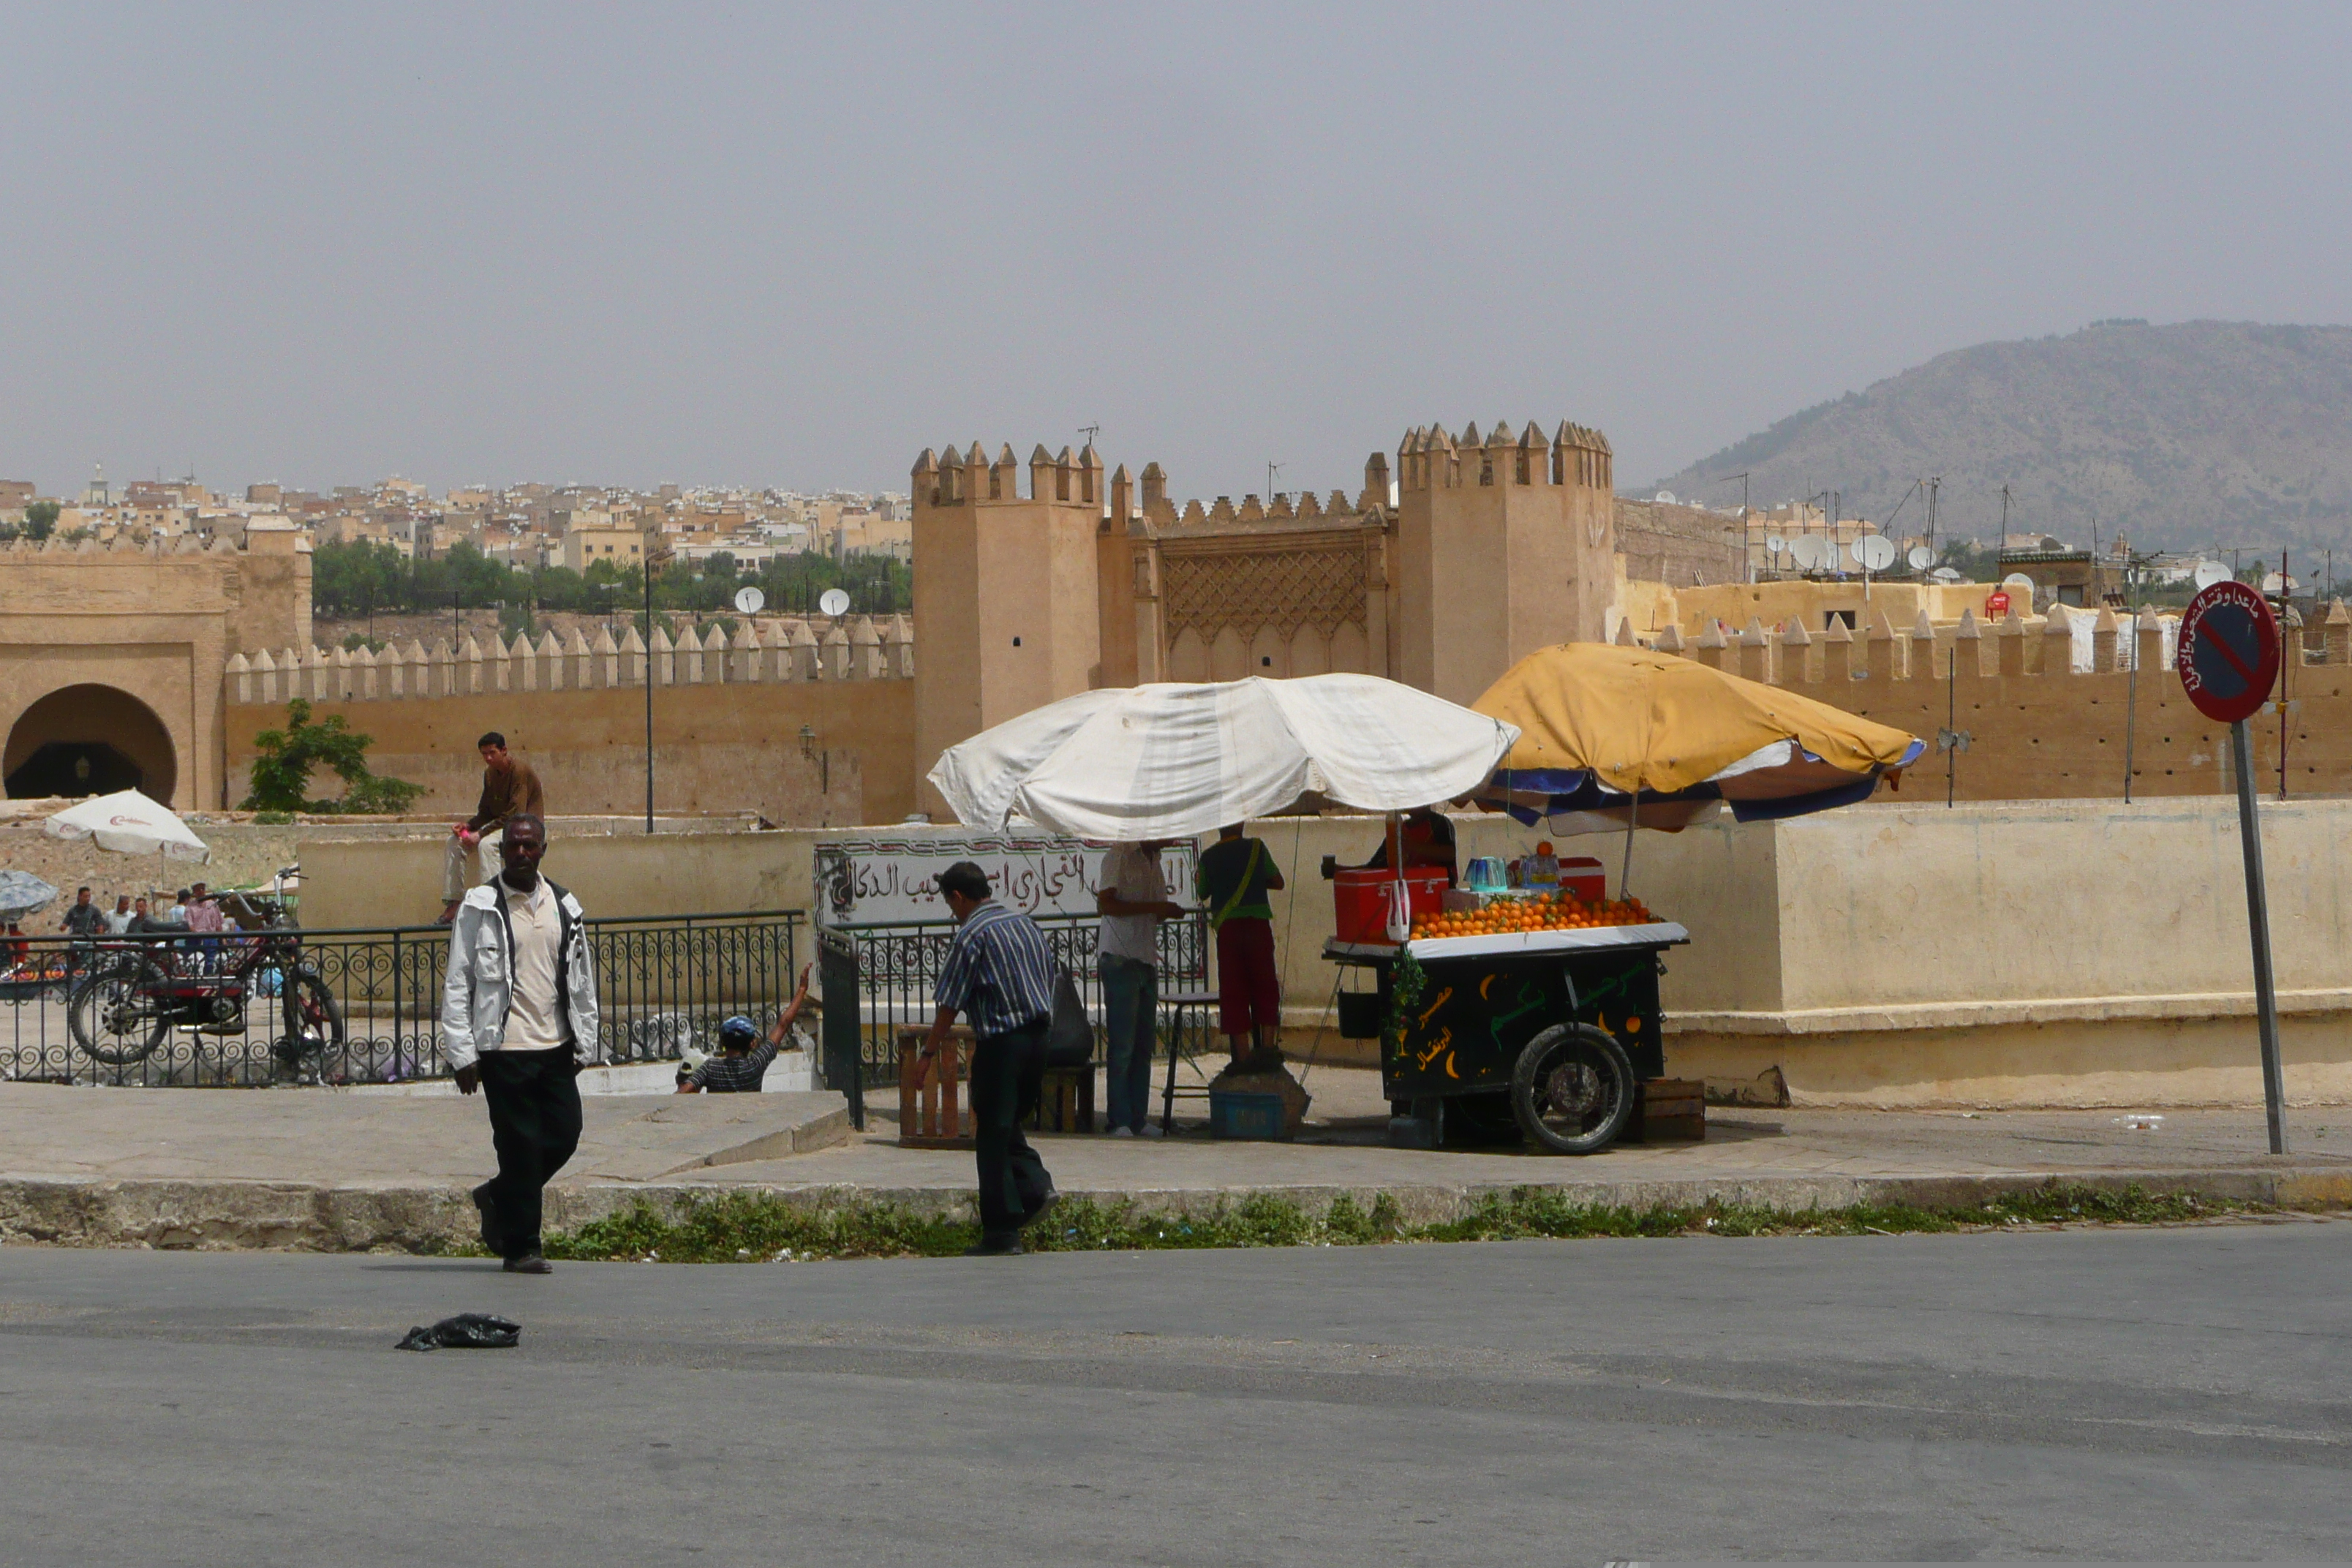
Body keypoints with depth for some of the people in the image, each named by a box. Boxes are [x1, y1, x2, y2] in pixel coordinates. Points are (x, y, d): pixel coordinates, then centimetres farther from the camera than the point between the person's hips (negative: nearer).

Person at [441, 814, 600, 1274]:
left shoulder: (565, 907, 11)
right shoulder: (479, 907, -2)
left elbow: (581, 981, 18)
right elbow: (457, 984, -3)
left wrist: (584, 1043, 14)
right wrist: (462, 1054, -8)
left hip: (556, 1046, 5)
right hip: (504, 1048, -5)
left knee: (564, 1136, 2)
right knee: (520, 1144, -4)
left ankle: (497, 1197, 27)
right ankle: (521, 1246, 7)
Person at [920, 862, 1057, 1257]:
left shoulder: (972, 935, -10)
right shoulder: (1025, 923, 12)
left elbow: (950, 1003, -10)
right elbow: (1048, 983, 17)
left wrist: (931, 1049, 0)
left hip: (1001, 1043, -8)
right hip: (1038, 1035, 8)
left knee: (992, 1135, -1)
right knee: (1009, 1123, 22)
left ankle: (1002, 1232, 0)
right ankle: (1035, 1185, 3)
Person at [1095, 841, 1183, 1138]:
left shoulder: (1153, 860, 17)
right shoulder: (1121, 855, -9)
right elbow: (1107, 904, -18)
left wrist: (1168, 911, 2)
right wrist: (1153, 907, -19)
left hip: (1147, 961, 8)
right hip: (1120, 960, -8)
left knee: (1144, 1045, 8)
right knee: (1122, 1046, -7)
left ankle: (1138, 1119, 12)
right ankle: (1119, 1122, -4)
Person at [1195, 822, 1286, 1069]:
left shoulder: (1209, 856, 2)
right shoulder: (1256, 848, 2)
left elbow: (1202, 894, 12)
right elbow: (1277, 882, 7)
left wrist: (1196, 877, 32)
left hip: (1226, 927, 0)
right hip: (1258, 924, 0)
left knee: (1232, 992, 3)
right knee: (1265, 986, 8)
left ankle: (1242, 1054, 0)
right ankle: (1268, 1044, -2)